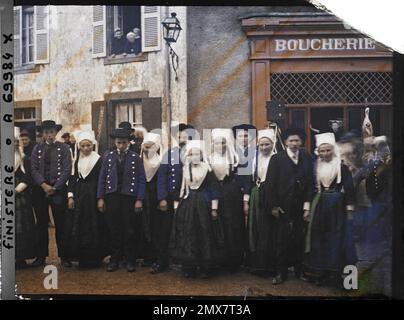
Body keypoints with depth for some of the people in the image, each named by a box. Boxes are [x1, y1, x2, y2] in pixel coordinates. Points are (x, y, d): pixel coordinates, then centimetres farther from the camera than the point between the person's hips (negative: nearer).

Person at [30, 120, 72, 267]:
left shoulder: (64, 148, 0)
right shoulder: (37, 149, 9)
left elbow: (67, 170, -5)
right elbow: (33, 169, 3)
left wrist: (55, 187, -11)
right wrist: (43, 185, -11)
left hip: (58, 189, -2)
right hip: (40, 189, 3)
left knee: (60, 225, 2)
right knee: (41, 225, 8)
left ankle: (63, 256, 10)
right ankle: (41, 256, 17)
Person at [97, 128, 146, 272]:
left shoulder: (135, 158, 0)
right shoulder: (108, 156, 6)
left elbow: (141, 180, -1)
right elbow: (102, 178, 7)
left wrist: (139, 200, -7)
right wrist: (100, 198, 1)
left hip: (129, 197, -1)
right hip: (112, 197, 2)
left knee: (130, 230, 4)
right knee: (113, 230, 6)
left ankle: (130, 260, 15)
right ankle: (114, 259, 16)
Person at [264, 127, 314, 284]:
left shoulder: (306, 159, 5)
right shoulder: (277, 159, -1)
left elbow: (310, 183, 3)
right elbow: (270, 183, -3)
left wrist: (307, 205, -4)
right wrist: (273, 205, -8)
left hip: (300, 207, 2)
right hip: (281, 207, -2)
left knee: (299, 240, 6)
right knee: (280, 240, 2)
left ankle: (299, 269, 19)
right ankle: (280, 272, 10)